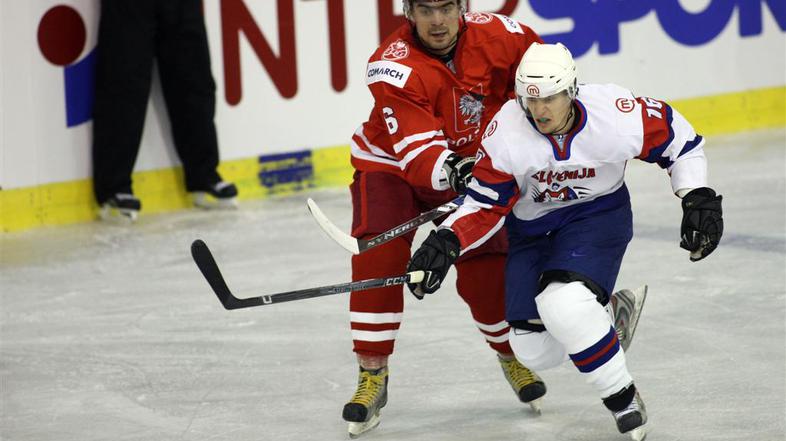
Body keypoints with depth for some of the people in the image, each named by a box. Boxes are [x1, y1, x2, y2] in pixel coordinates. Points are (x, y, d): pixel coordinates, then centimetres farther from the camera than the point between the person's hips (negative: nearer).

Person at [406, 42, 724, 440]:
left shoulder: (616, 114, -26)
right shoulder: (505, 131, -24)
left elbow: (680, 140, -8)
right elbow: (485, 206, -15)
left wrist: (698, 198, -13)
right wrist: (445, 243, -30)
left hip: (598, 213, -3)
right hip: (531, 226, 3)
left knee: (564, 305, -31)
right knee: (535, 350, -2)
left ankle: (624, 400, -12)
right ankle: (608, 315, 29)